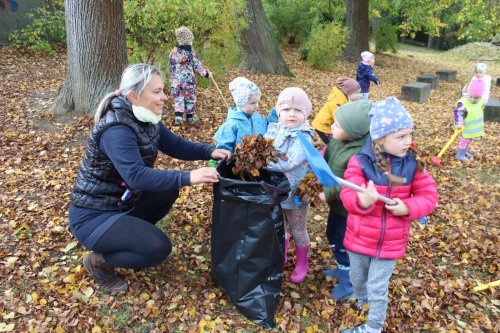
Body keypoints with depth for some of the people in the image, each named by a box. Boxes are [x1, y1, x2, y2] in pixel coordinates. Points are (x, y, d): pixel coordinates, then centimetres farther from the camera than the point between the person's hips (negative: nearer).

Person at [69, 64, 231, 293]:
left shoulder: (147, 119, -1)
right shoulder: (116, 129, -28)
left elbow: (176, 145, 4)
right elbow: (137, 176, -38)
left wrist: (210, 151, -12)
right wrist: (188, 177, -44)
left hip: (122, 202, 9)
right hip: (93, 215, -9)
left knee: (168, 189, 3)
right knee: (159, 248, -21)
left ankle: (132, 235, 13)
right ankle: (99, 260, 2)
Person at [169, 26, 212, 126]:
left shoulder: (173, 51, 2)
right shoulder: (191, 52, -10)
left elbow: (170, 67, 8)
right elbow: (197, 66, -5)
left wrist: (172, 77, 22)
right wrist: (206, 73, 9)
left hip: (176, 80, 3)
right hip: (188, 80, -2)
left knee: (178, 99, 8)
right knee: (190, 98, 11)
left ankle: (178, 117, -6)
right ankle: (190, 117, 21)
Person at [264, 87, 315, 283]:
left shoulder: (304, 136, -20)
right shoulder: (273, 130, -2)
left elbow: (289, 163, -32)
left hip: (295, 192, -5)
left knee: (298, 231, 15)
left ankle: (302, 263, 39)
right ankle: (281, 257, 48)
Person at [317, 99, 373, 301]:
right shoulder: (337, 140, -7)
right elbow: (326, 160, 9)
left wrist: (328, 194, -25)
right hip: (337, 203, 9)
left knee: (342, 243, 8)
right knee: (332, 236, 25)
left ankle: (348, 283, 31)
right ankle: (342, 269, 50)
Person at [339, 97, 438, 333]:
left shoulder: (412, 164, -10)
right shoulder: (360, 161, -18)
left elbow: (429, 195, -4)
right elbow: (347, 195, -22)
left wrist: (408, 207, -23)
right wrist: (362, 201, -44)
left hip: (390, 243, 0)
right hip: (359, 238, 0)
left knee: (377, 288, 12)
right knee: (357, 279, 25)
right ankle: (361, 301, 59)